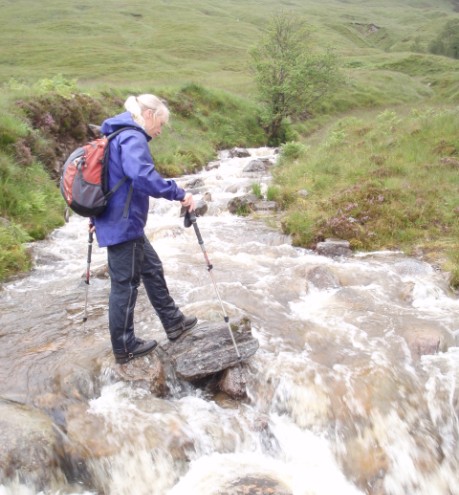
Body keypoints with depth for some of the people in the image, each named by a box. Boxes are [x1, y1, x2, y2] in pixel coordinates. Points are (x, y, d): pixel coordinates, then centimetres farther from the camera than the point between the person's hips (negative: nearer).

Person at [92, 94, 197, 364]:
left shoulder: (119, 136, 16)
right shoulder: (133, 138, -16)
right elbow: (143, 176, -34)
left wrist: (97, 216, 27)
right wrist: (179, 194, -27)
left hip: (119, 221, 10)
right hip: (123, 224, -10)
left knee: (152, 269, 18)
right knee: (125, 283, 1)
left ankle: (173, 322, 31)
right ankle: (124, 347, 16)